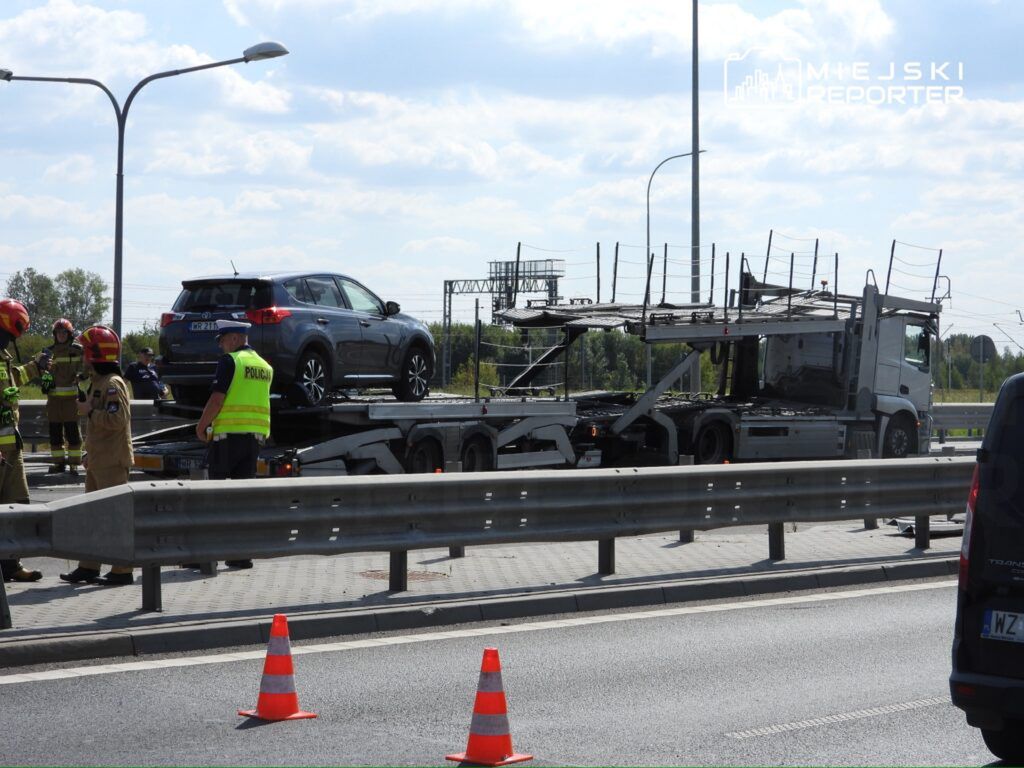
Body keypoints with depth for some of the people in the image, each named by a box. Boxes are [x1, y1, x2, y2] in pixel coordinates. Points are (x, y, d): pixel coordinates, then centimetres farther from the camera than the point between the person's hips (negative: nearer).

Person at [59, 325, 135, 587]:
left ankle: (122, 570, -4)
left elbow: (118, 420, -25)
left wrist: (90, 412, -16)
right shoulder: (97, 382, 17)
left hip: (111, 462, -11)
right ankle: (88, 567, 20)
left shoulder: (113, 384, -15)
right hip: (97, 461, 11)